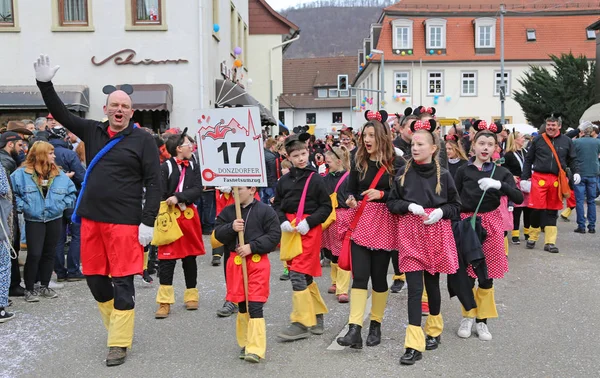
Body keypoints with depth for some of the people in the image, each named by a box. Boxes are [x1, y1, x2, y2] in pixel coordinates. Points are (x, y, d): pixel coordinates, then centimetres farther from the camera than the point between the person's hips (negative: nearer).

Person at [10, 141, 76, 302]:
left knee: (49, 254, 11)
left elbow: (71, 192, 10)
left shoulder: (59, 175, 3)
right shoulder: (22, 174, -7)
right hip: (33, 221, -4)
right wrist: (22, 206, -13)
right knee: (34, 255, -7)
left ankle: (44, 287, 24)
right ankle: (29, 289, 7)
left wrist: (63, 204, -3)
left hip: (55, 219, 4)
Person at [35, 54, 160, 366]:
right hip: (90, 219, 5)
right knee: (95, 278, 12)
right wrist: (45, 84, 6)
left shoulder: (142, 140, -3)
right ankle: (117, 325, 31)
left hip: (124, 222, -5)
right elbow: (62, 114, 18)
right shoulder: (92, 131, 10)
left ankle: (119, 343, 12)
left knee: (122, 282, 1)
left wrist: (148, 223, -12)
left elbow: (153, 183, -6)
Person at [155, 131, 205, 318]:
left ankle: (191, 296, 25)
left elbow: (197, 190, -6)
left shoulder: (194, 167, 6)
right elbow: (160, 195, -11)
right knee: (167, 259, -4)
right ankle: (165, 302, 2)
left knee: (189, 257, 12)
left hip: (189, 215, 4)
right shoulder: (165, 167, -7)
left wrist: (178, 197, -20)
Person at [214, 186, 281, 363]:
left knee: (255, 305, -8)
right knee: (242, 305, 13)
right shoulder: (228, 212, 7)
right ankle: (245, 344, 27)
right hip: (235, 261, 4)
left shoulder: (265, 211, -5)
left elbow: (274, 236, -8)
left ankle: (256, 349, -3)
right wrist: (231, 228, -17)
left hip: (258, 262, -4)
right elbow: (218, 233, 3)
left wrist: (252, 246, -15)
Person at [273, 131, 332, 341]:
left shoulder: (315, 179, -5)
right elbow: (277, 205, 12)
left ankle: (301, 323, -3)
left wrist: (308, 222, -15)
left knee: (298, 274, -11)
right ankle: (317, 315, 29)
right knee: (305, 276, 13)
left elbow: (326, 207, -4)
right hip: (289, 230, 5)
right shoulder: (284, 180, 7)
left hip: (310, 230, -5)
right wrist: (282, 221, -7)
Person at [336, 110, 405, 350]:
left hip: (385, 223, -2)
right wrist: (350, 200, -10)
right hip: (361, 222, 2)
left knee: (379, 275, 6)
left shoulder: (396, 163, -4)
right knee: (359, 275, -5)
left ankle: (376, 325, 22)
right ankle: (354, 329, -7)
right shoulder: (359, 162, 7)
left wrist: (382, 194, -21)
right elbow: (351, 190, 11)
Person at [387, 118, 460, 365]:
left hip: (436, 233, 0)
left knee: (432, 283, 13)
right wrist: (409, 206, -13)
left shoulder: (443, 175, -1)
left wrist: (440, 211, -13)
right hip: (410, 233, 0)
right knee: (414, 287, -6)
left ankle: (434, 330, 35)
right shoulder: (404, 173, 0)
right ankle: (414, 344, -4)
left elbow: (456, 206, 6)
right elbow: (392, 203, 5)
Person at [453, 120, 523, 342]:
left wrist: (499, 185, -24)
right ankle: (467, 317, 21)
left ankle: (482, 320, 19)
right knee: (467, 273, 3)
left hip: (491, 224, 1)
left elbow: (518, 198, -9)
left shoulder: (500, 172, 1)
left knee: (487, 274, 6)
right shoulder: (464, 171, 0)